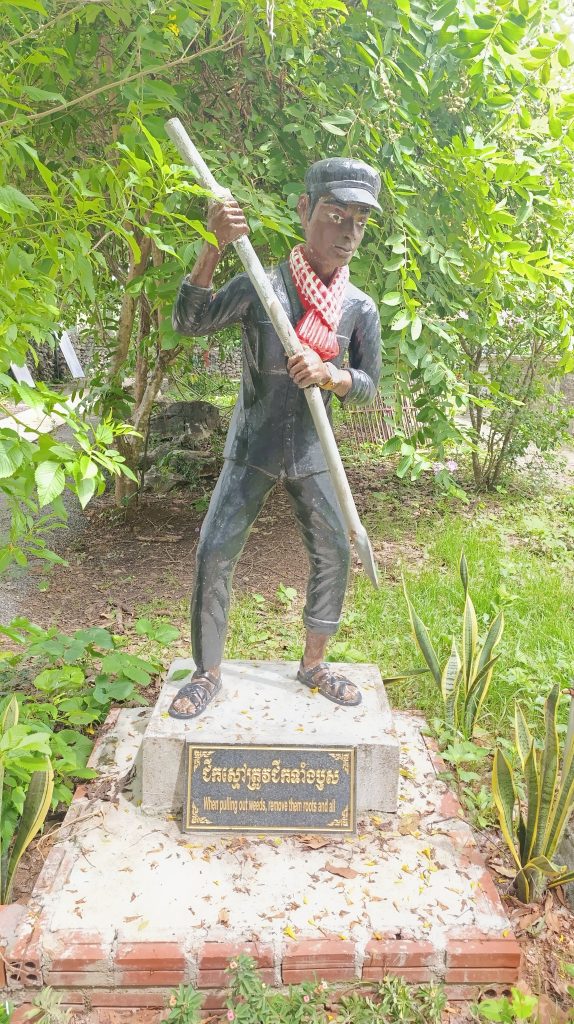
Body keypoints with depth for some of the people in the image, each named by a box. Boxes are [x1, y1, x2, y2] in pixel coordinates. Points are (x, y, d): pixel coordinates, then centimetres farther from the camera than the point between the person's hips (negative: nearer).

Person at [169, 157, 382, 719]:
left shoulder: (360, 307, 0)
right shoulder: (258, 287, -8)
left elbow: (369, 387, 2)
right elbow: (188, 322, -18)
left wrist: (328, 374, -20)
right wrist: (214, 246, -29)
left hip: (312, 455, 3)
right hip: (252, 450, -3)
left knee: (333, 554, 6)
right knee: (214, 554, -7)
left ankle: (313, 663, 27)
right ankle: (208, 672, 11)